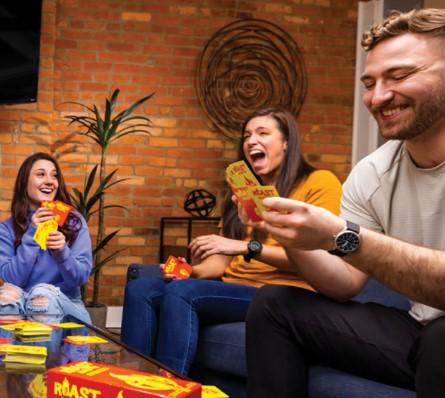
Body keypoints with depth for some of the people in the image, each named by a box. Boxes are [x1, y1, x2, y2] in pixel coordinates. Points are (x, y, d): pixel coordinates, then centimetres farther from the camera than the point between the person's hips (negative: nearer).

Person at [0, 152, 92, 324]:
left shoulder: (74, 222, 3)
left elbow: (81, 277, -4)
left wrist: (62, 252, -24)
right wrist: (31, 235, -16)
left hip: (66, 305, 0)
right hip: (21, 304, 0)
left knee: (43, 294, -34)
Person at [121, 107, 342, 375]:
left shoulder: (319, 183, 1)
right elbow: (223, 259, 15)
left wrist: (247, 247, -19)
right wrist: (191, 271, -7)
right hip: (232, 288, 7)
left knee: (180, 292, -29)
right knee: (140, 289, -14)